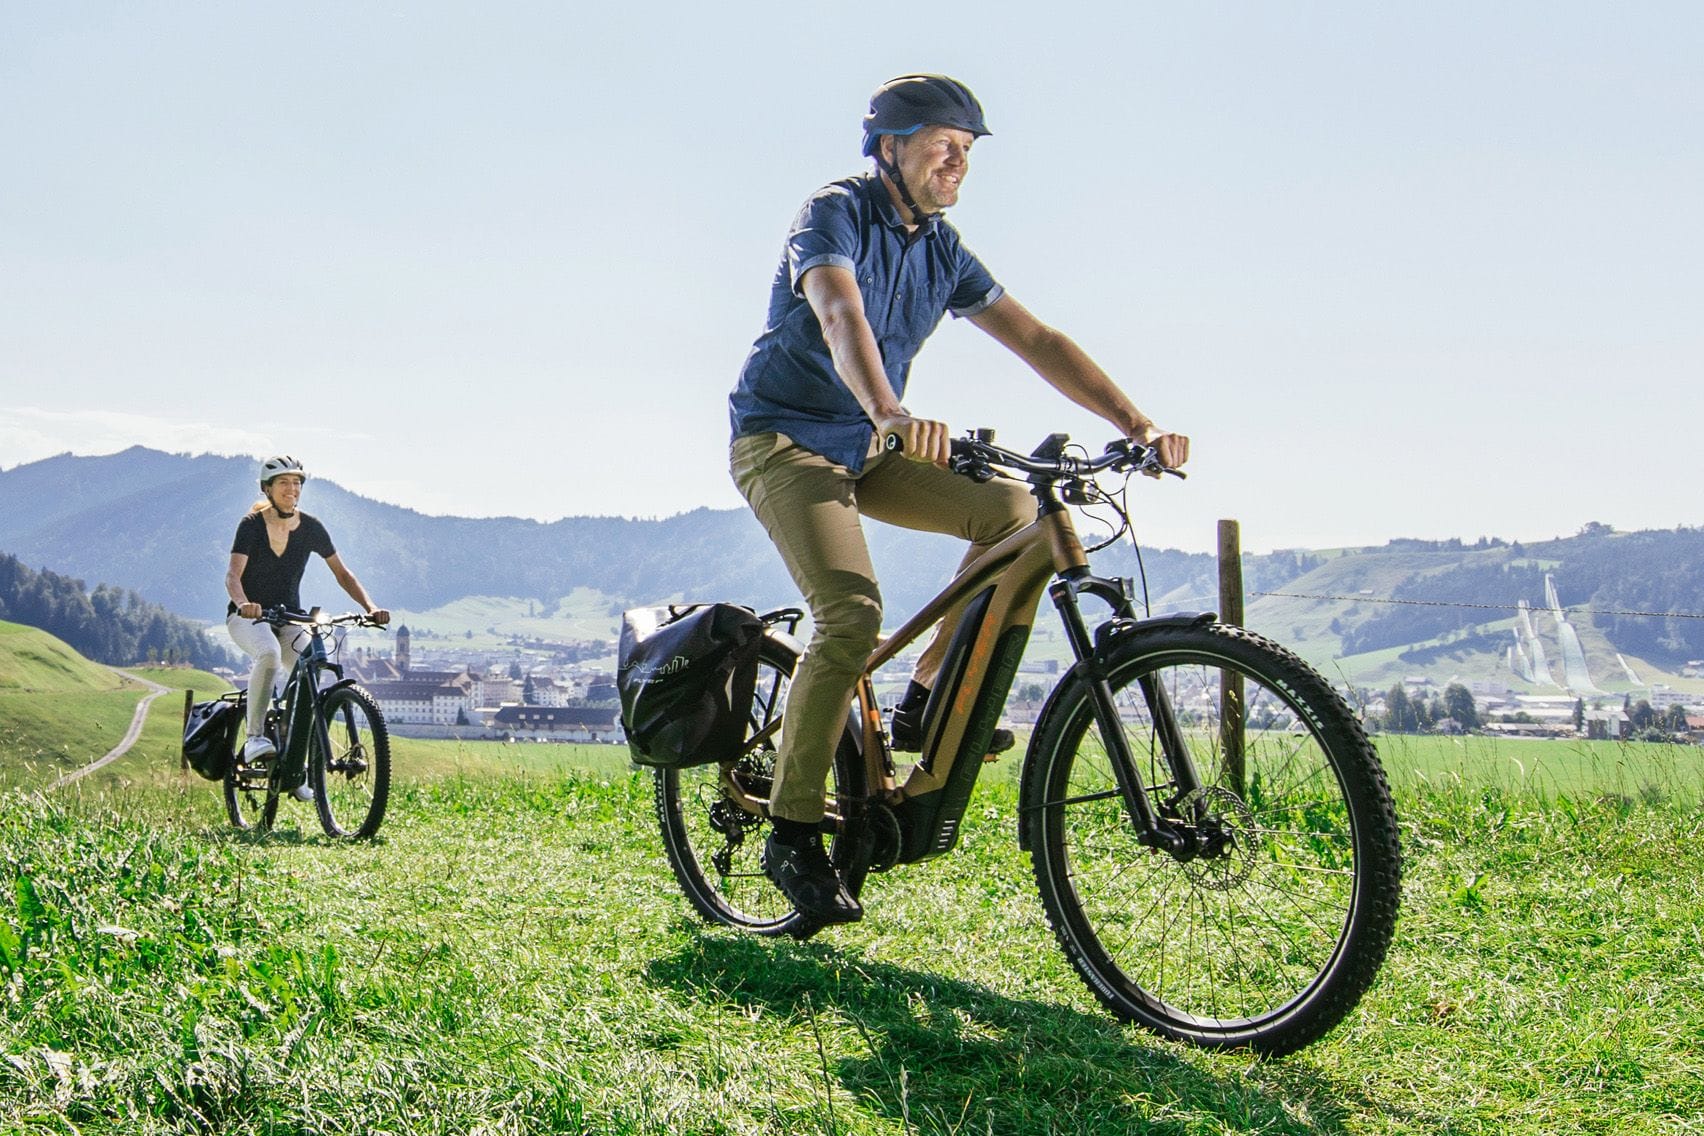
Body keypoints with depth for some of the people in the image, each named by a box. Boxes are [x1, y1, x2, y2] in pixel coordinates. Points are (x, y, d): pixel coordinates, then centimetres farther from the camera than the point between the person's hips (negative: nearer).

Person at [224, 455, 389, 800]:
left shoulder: (311, 528, -3)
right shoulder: (252, 525, -12)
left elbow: (341, 572, 2)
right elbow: (233, 574, -23)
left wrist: (370, 607, -13)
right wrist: (243, 603, -45)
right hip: (248, 616, -3)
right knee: (269, 654, -38)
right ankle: (255, 737, -28)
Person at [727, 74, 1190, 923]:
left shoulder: (941, 250, 6)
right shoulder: (832, 216, -15)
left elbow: (1035, 340, 0)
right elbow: (841, 316, -36)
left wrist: (1136, 424, -13)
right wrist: (890, 413, -56)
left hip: (864, 447, 7)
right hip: (785, 440, -7)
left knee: (1013, 512, -11)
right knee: (853, 613, -26)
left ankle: (926, 702, -1)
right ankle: (792, 832, -14)